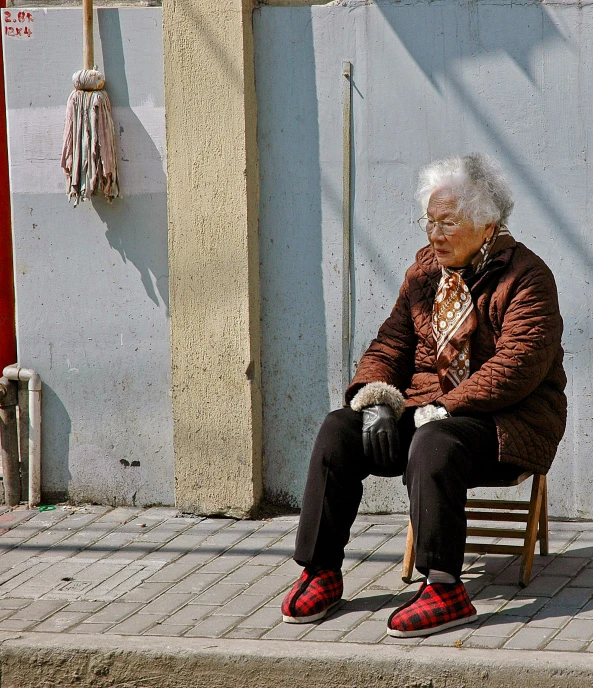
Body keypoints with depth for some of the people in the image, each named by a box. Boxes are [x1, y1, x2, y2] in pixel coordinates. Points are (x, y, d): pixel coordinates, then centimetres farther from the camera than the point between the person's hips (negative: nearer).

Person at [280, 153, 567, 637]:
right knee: (339, 430, -15)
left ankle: (444, 590, -36)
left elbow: (517, 366, -21)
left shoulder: (525, 277, -9)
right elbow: (392, 344, 12)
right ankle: (321, 573, -8)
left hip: (506, 420, -7)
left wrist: (444, 410, -25)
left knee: (434, 445, -37)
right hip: (425, 407, 7)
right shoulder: (426, 270, 13)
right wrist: (377, 400, -9)